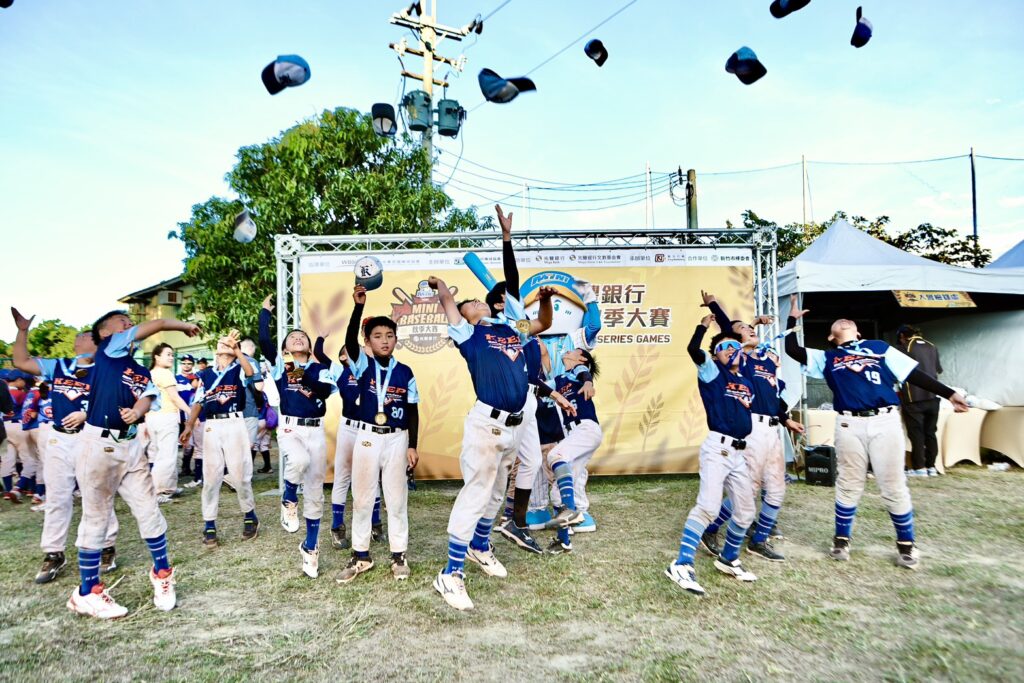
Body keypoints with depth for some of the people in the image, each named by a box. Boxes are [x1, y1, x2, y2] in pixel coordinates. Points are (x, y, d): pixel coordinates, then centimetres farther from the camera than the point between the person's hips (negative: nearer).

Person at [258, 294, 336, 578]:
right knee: (299, 461, -37)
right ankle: (288, 500, -5)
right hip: (289, 427, -2)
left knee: (314, 493, 4)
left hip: (316, 430, 2)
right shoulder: (280, 364, 9)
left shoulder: (319, 369, 10)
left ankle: (310, 548, 19)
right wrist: (265, 310, 3)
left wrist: (302, 376, -18)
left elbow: (326, 390, -11)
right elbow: (263, 340, -5)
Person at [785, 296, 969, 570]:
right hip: (849, 425, 0)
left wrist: (949, 394, 7)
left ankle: (906, 544, 21)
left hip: (885, 422, 0)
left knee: (894, 487, 5)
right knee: (849, 485, 8)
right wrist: (793, 318, 11)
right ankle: (842, 539, 22)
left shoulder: (880, 347, 16)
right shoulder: (827, 358, 16)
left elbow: (915, 374, 13)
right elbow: (792, 350, 6)